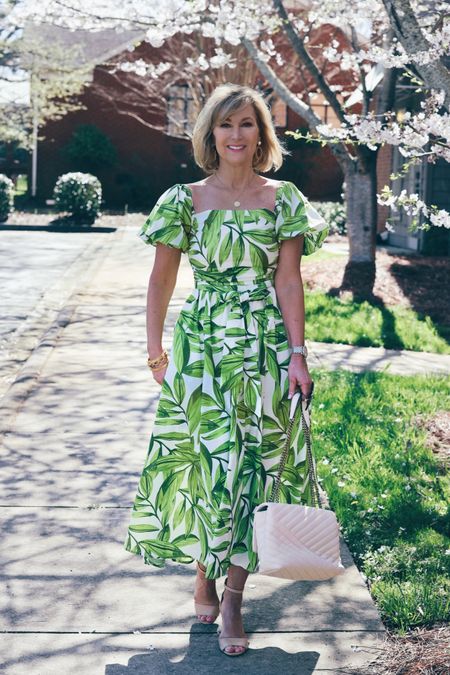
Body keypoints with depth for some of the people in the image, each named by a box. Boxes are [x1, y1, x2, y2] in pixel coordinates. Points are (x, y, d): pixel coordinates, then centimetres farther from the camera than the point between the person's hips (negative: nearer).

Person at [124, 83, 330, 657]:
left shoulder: (283, 199, 4)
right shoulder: (185, 200, 2)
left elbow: (288, 279, 1)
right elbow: (161, 279, 7)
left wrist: (296, 353, -5)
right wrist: (155, 350, 4)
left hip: (266, 349, 1)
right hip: (201, 346, -1)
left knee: (257, 463, 1)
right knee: (212, 461, -1)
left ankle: (233, 597, 10)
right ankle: (204, 574, 21)